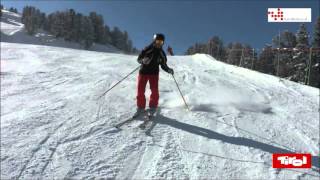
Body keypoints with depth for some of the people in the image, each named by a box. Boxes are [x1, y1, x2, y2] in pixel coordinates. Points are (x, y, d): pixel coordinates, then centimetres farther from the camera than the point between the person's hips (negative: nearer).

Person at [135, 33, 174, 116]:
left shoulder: (161, 53, 5)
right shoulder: (147, 49, -5)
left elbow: (163, 65, 11)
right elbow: (139, 59, -2)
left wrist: (169, 70, -9)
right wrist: (143, 60, -24)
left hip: (154, 73, 2)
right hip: (143, 72, -1)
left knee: (154, 90, -10)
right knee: (140, 90, -3)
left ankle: (153, 107, 5)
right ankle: (140, 107, 12)